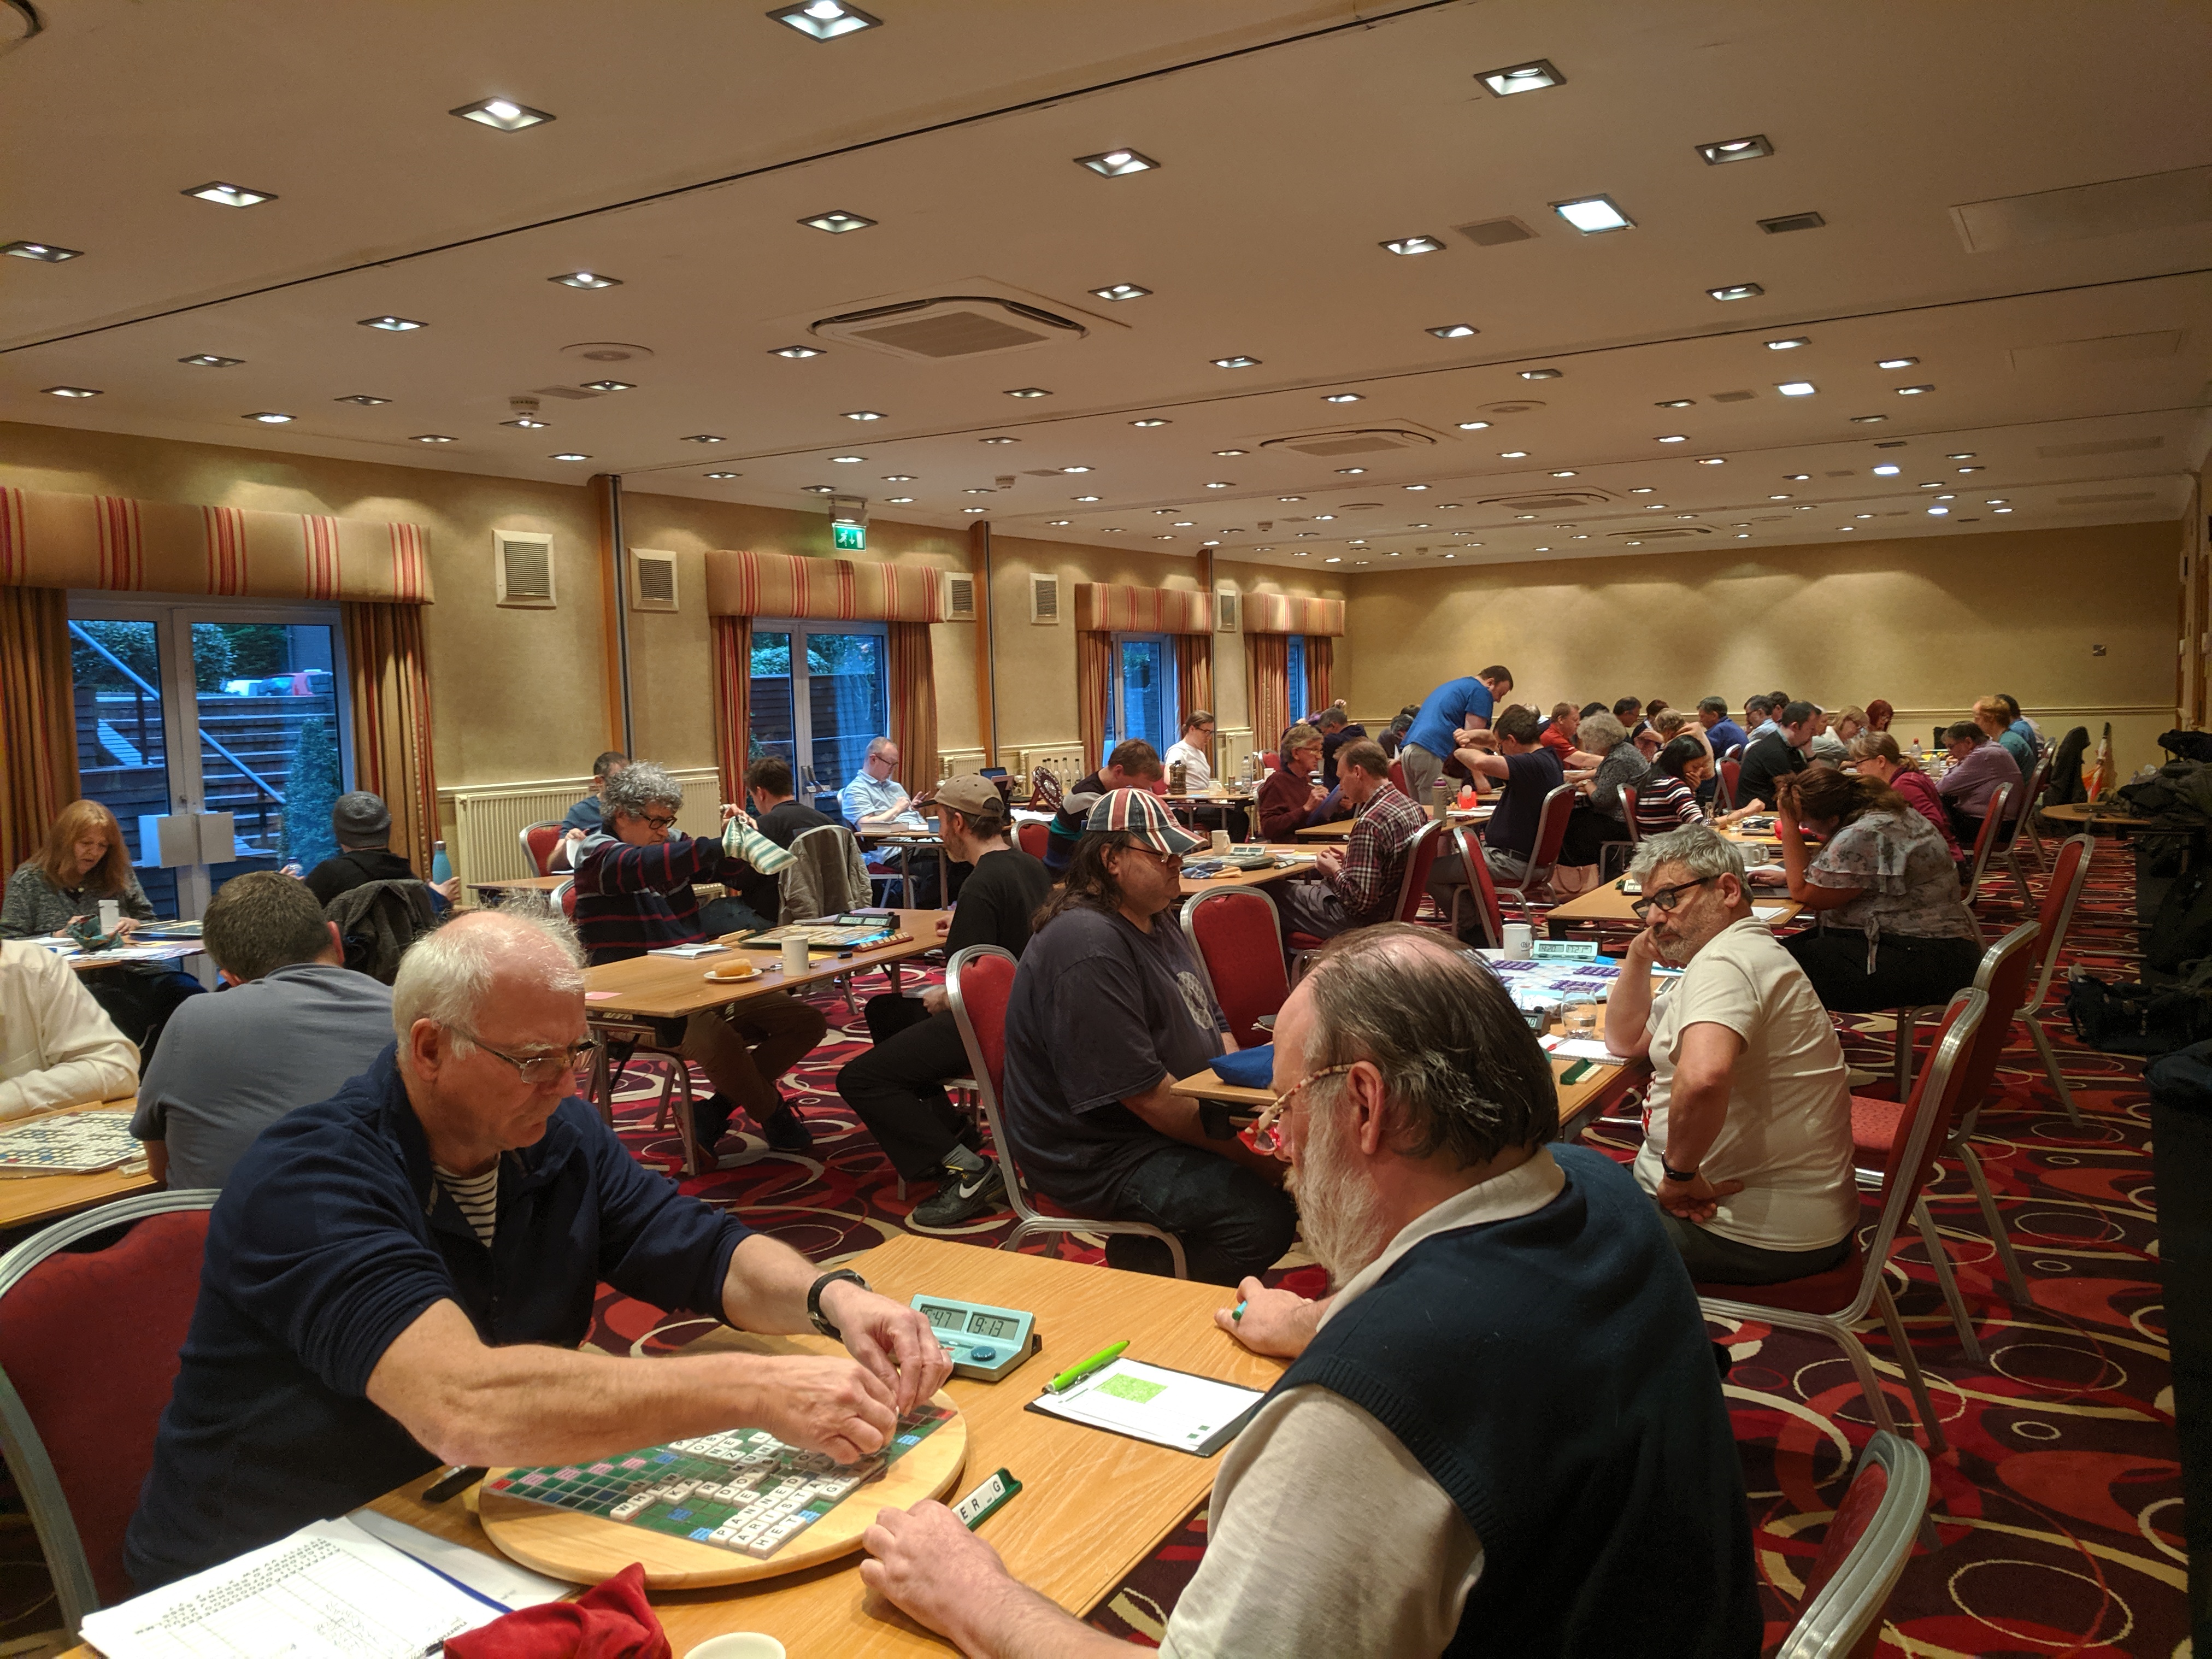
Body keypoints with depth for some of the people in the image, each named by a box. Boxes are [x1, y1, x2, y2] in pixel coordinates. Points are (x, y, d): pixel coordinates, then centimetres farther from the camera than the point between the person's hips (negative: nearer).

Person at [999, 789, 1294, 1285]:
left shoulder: (1154, 918, 8)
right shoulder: (1089, 948, -24)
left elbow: (1211, 1021, 16)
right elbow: (1147, 1096, -24)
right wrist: (1247, 1156, -18)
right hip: (1098, 1158, -10)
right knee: (1263, 1217, -23)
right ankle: (1144, 1263, 1)